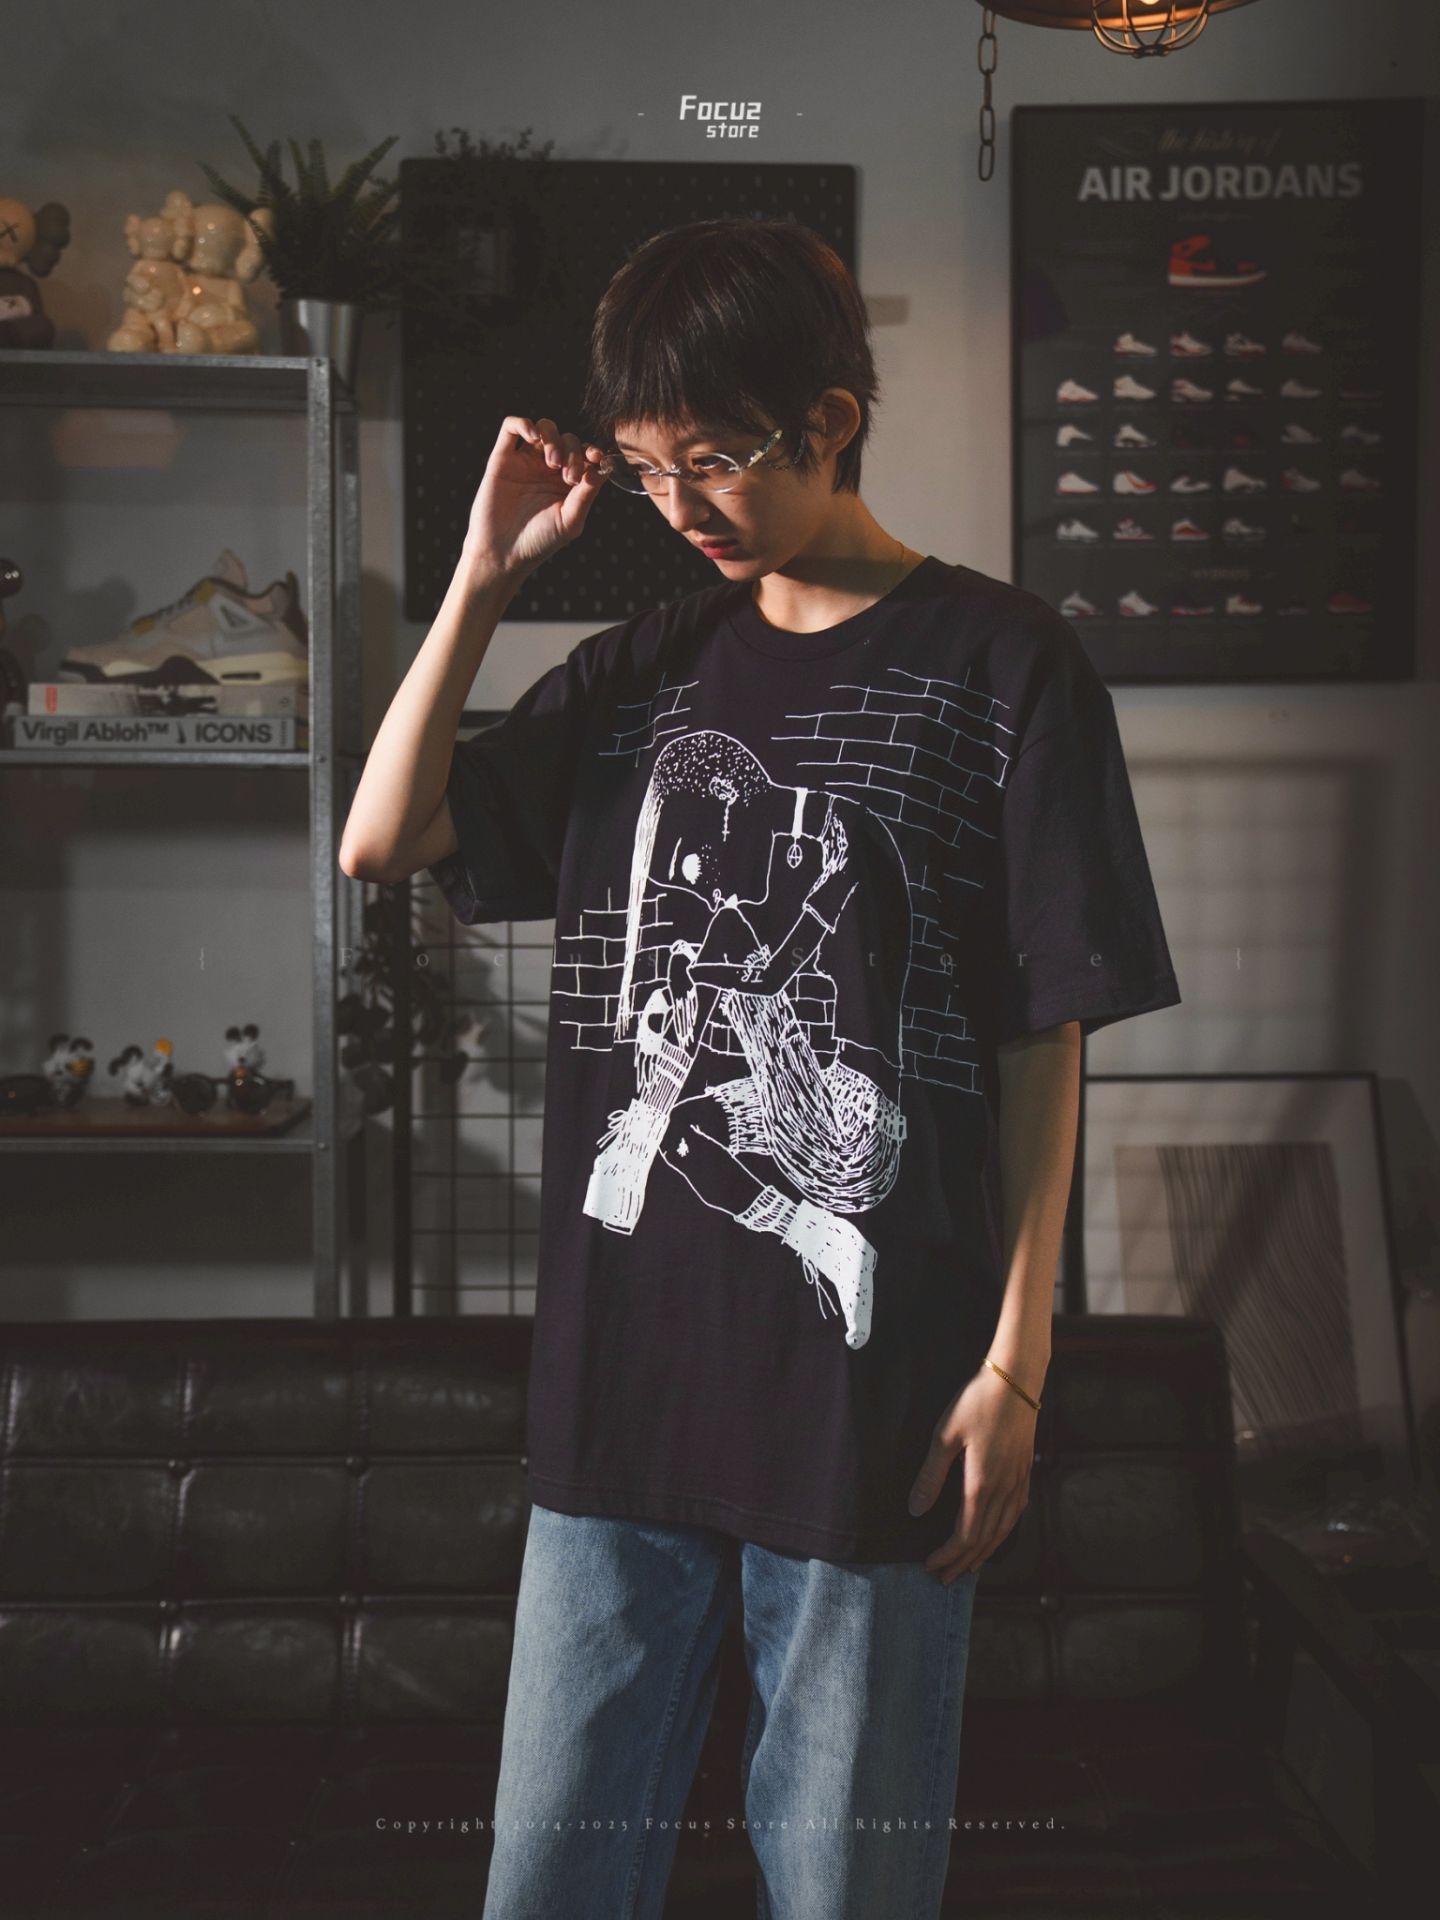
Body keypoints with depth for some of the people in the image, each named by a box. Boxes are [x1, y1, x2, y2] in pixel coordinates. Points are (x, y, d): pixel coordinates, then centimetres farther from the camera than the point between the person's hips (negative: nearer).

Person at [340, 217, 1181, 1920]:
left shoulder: (1000, 668, -3)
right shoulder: (645, 670, 11)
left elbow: (1045, 1043, -4)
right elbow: (383, 840, 5)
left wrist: (1015, 1359, -7)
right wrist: (487, 572, 0)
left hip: (873, 1393, -4)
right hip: (619, 1377, 5)